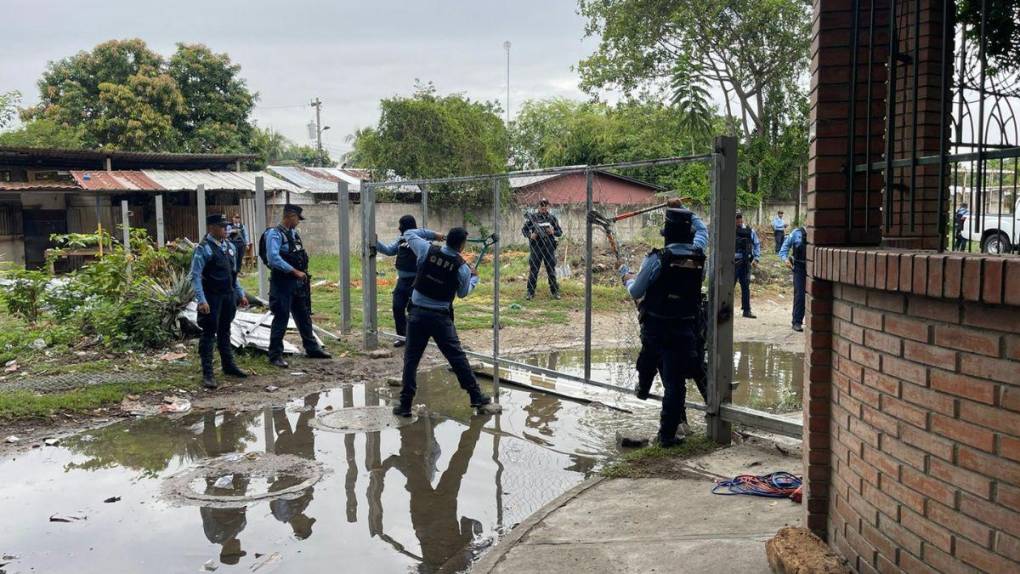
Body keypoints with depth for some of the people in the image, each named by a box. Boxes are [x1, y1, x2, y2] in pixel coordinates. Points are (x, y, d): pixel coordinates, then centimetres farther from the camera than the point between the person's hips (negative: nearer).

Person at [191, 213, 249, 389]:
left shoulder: (229, 247, 9)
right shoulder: (203, 249, -13)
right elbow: (195, 276, -17)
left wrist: (240, 294, 16)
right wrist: (201, 300, -24)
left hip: (229, 296, 7)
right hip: (212, 297, -7)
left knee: (225, 332, 19)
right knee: (209, 333, -2)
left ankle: (228, 365, 31)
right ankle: (207, 373, 3)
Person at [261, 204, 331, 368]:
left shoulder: (294, 233, 13)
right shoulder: (274, 234, -14)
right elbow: (273, 258, -25)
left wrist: (304, 279, 16)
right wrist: (295, 271, -22)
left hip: (297, 282, 8)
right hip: (282, 282, -8)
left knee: (304, 316, 15)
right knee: (281, 319, -3)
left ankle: (312, 348, 26)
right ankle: (275, 355, 5)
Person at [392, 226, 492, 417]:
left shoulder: (428, 250, -4)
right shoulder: (462, 267, -6)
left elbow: (409, 234, 11)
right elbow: (463, 293, 10)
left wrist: (432, 235, 18)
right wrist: (474, 278, 27)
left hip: (418, 314, 1)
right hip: (440, 317, -1)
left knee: (411, 358, 6)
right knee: (457, 356, 8)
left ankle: (405, 404, 4)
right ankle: (476, 396, 16)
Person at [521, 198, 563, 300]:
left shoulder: (552, 218, 7)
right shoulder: (532, 217, 3)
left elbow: (560, 232, 9)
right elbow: (524, 230, 6)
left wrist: (553, 232, -12)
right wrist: (530, 235, -13)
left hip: (549, 247, 1)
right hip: (536, 247, -1)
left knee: (551, 271, 6)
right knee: (533, 271, 1)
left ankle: (555, 292, 15)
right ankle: (530, 293, 8)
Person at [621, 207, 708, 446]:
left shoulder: (656, 259, -14)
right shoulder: (698, 256, -4)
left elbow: (636, 293, -4)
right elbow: (702, 230, 19)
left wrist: (628, 277, 16)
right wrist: (686, 213, 27)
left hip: (655, 326, -1)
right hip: (685, 328, 1)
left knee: (649, 358, 31)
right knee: (675, 382, 3)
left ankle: (643, 389, 57)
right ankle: (667, 433, 6)